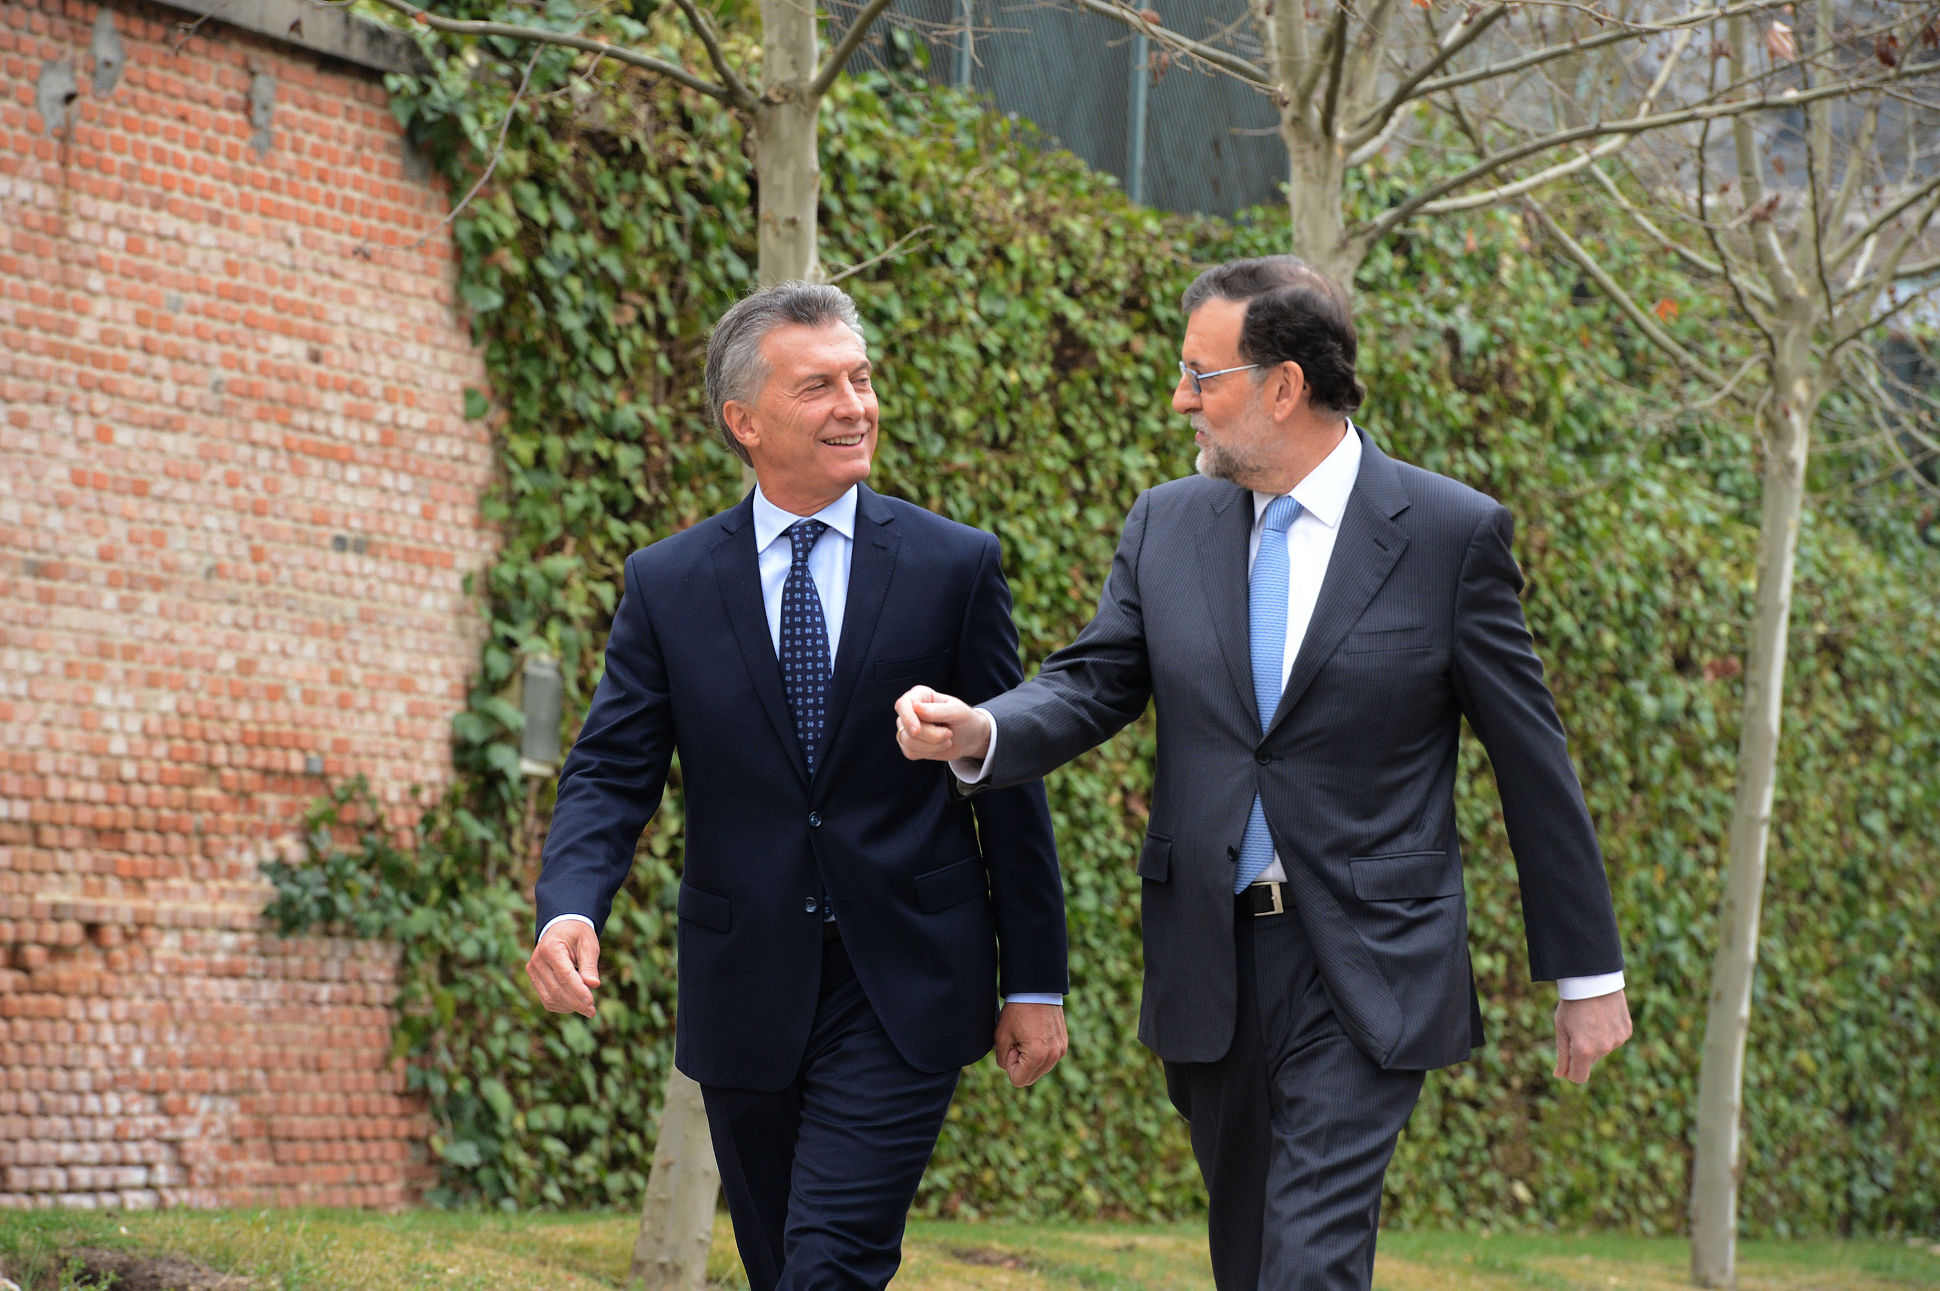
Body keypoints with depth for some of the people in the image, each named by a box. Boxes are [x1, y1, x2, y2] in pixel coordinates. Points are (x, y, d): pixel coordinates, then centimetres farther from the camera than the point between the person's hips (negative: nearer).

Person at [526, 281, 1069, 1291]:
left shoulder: (954, 567, 0)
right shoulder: (666, 585, 3)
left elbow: (1010, 786, 3)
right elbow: (610, 774, -1)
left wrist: (1034, 982, 3)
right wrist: (569, 909, -22)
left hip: (902, 991, -2)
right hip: (746, 1001, 3)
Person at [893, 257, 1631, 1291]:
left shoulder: (1450, 533, -5)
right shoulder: (1166, 525, 8)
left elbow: (1531, 759, -1)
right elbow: (1090, 684, 4)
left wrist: (1587, 973, 2)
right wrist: (979, 732, -20)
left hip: (1365, 970, -5)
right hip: (1209, 962, 5)